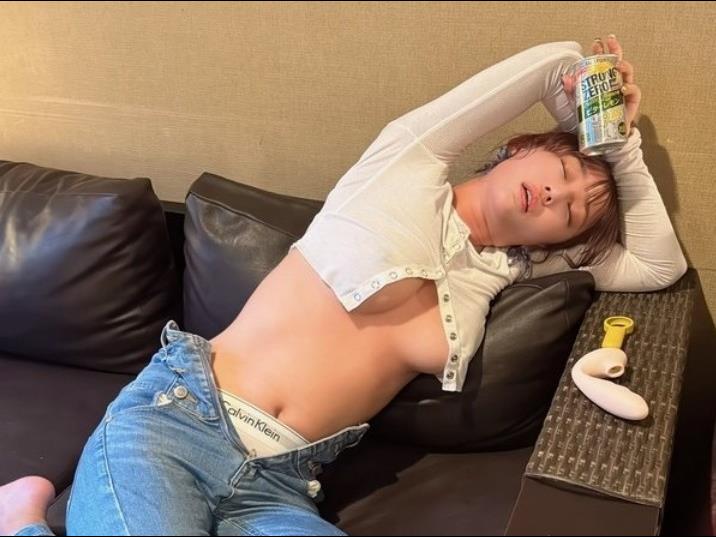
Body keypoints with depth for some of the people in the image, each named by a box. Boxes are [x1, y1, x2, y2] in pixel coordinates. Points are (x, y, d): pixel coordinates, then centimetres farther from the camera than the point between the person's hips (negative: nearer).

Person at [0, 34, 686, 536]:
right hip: (175, 416, -5)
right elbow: (553, 62, 9)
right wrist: (579, 123, 26)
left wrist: (622, 142, 17)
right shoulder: (410, 164, 4)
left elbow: (661, 264, 23)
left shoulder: (496, 269, 17)